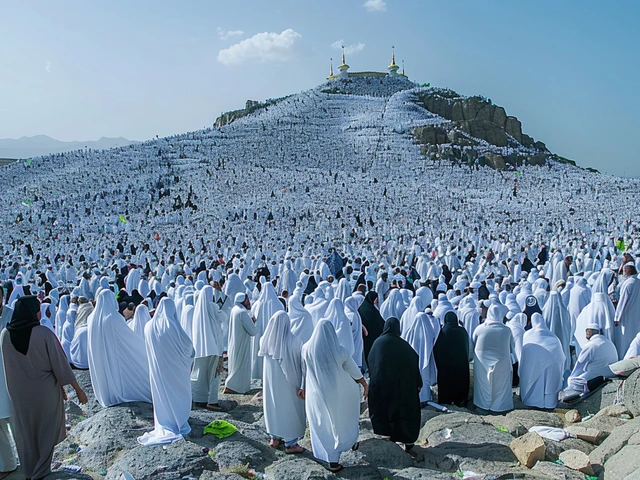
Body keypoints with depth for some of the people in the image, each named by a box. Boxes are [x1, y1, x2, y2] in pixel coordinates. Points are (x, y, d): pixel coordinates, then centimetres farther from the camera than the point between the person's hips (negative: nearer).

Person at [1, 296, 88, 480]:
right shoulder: (45, 333, -22)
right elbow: (60, 363, -17)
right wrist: (78, 389, -8)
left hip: (18, 391, 4)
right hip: (45, 390, -3)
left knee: (25, 431, 21)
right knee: (46, 430, 16)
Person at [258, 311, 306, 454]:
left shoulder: (266, 340, -12)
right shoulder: (293, 341, -24)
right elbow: (300, 365, -18)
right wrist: (302, 386, -7)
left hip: (270, 380, 4)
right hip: (287, 382, -4)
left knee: (273, 405, 22)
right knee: (290, 408, 11)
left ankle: (274, 437, 36)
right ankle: (290, 444, 21)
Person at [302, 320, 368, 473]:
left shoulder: (306, 349, -13)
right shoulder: (339, 351, -18)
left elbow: (304, 371, 0)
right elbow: (354, 370, -5)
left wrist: (303, 388, 15)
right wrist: (365, 385, 11)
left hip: (315, 394, 1)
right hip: (336, 393, -1)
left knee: (323, 427, 15)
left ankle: (332, 460, 21)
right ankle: (351, 442, 45)